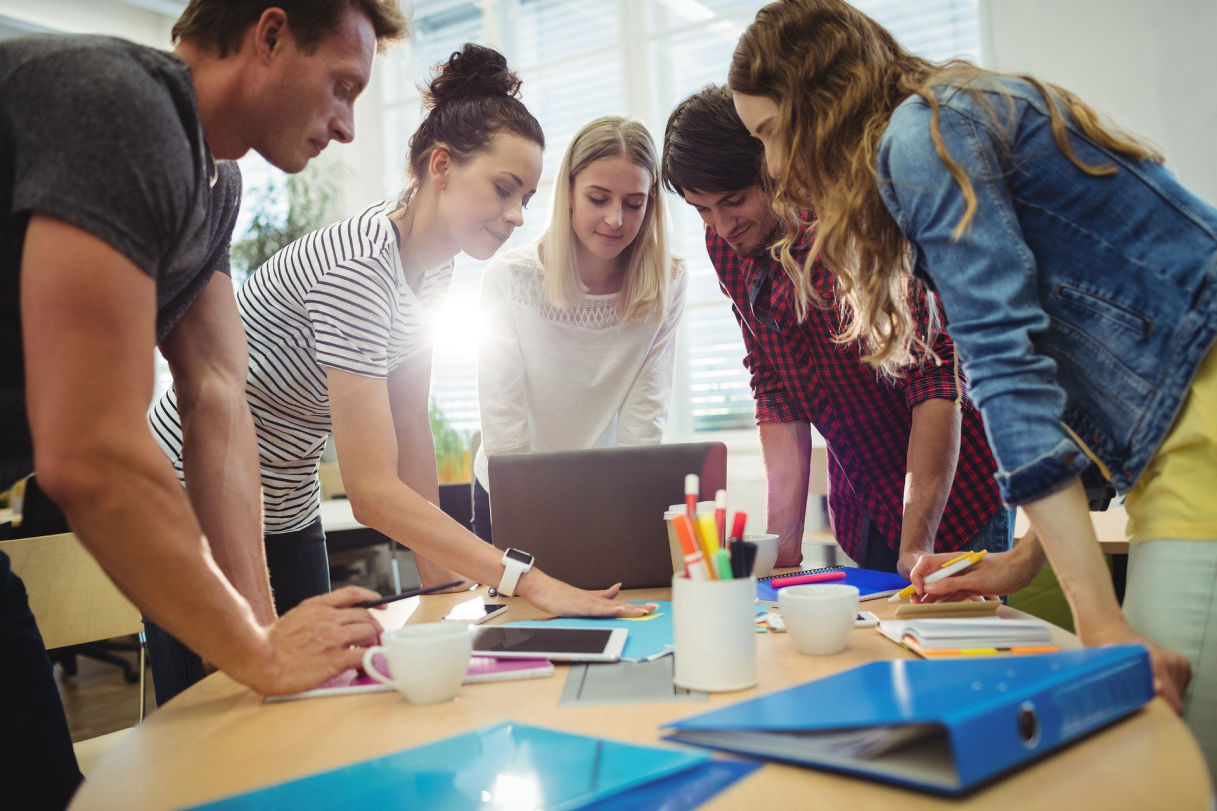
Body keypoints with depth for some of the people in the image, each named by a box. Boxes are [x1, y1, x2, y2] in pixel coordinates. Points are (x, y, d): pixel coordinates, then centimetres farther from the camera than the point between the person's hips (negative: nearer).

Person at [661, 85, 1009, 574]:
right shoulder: (725, 246, -4)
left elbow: (937, 380, -26)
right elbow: (777, 393, -3)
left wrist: (916, 547, -32)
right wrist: (783, 547, -10)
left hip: (954, 490, -5)